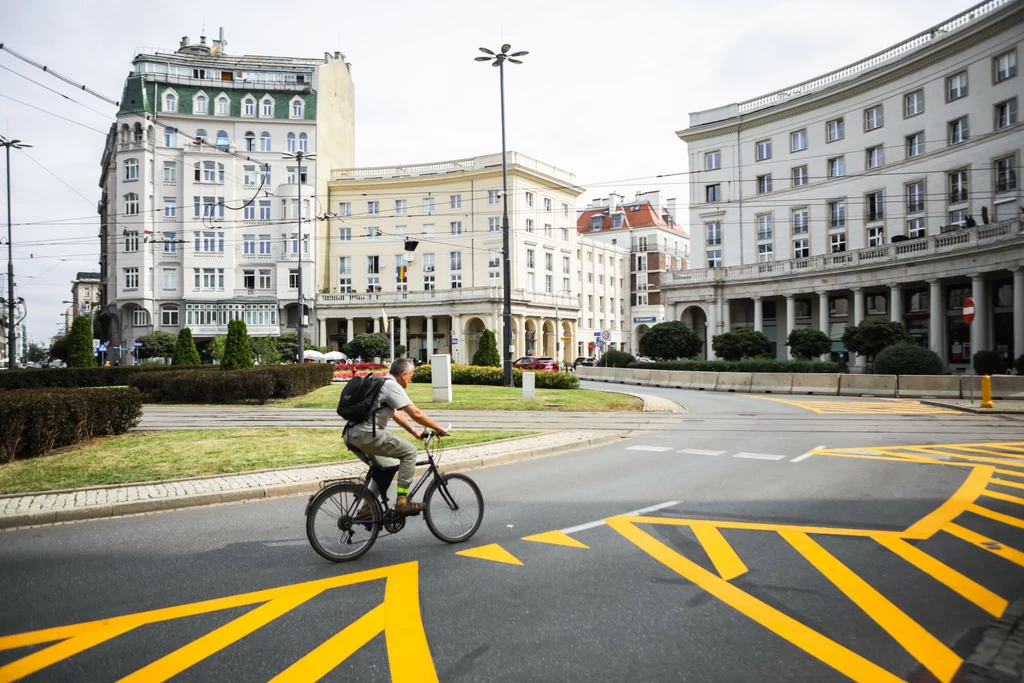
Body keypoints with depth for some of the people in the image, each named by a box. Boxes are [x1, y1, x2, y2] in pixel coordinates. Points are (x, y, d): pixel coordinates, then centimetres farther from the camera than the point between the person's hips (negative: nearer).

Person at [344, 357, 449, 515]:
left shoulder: (380, 384, 23)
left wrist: (415, 432, 30)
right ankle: (402, 501, -5)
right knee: (410, 452, -3)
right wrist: (439, 429, -1)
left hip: (351, 436, 10)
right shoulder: (392, 386, -8)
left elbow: (396, 414, 31)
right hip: (367, 434, -10)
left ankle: (368, 507, 24)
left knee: (386, 468, 24)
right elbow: (416, 414, -12)